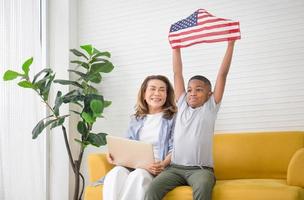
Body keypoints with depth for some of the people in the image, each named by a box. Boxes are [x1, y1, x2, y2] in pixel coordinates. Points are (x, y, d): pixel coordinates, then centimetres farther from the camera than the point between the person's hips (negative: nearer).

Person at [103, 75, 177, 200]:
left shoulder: (173, 119, 9)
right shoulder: (136, 120, 25)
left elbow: (174, 149, -1)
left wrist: (163, 164, -21)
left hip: (156, 169, -4)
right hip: (132, 165, 4)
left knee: (137, 176, -38)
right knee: (114, 174, -31)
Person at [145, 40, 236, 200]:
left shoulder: (210, 107, 8)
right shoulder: (182, 105, 16)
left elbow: (222, 74, 4)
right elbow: (177, 74, 16)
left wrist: (231, 44, 2)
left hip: (201, 169, -3)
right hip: (175, 167, 3)